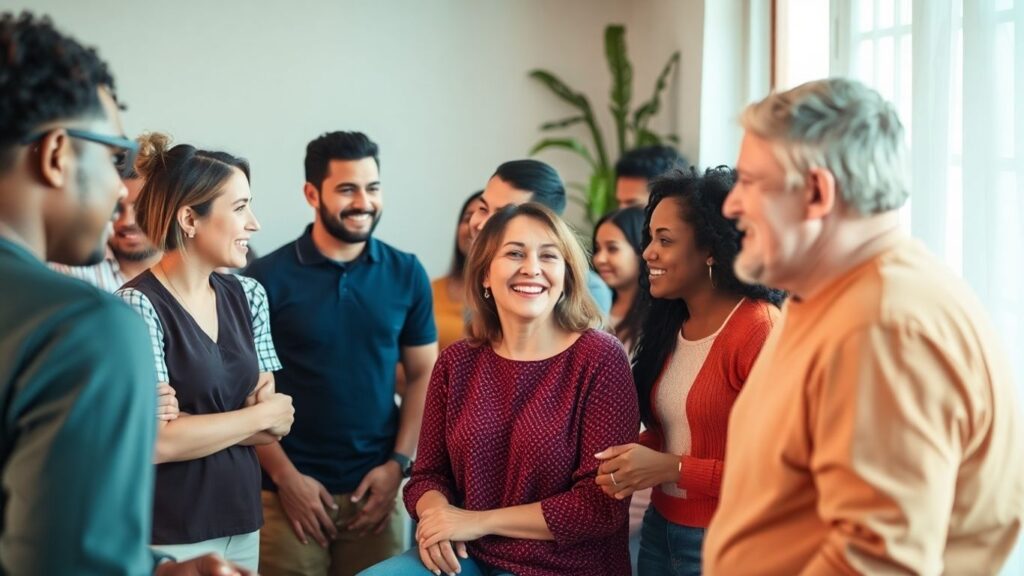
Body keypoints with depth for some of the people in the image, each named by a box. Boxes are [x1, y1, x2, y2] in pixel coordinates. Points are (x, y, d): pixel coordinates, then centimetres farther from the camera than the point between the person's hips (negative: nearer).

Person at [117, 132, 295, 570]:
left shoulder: (247, 295, 4)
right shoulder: (136, 306, -15)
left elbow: (274, 423, 5)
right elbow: (155, 442, -20)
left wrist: (197, 427, -13)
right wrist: (258, 415, -9)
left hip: (242, 521, 6)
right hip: (169, 537, -6)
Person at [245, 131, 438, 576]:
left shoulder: (407, 275, 3)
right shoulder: (267, 278, -5)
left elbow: (423, 375, 6)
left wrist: (398, 463, -3)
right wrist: (285, 475, -9)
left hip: (376, 486, 2)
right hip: (290, 490, -2)